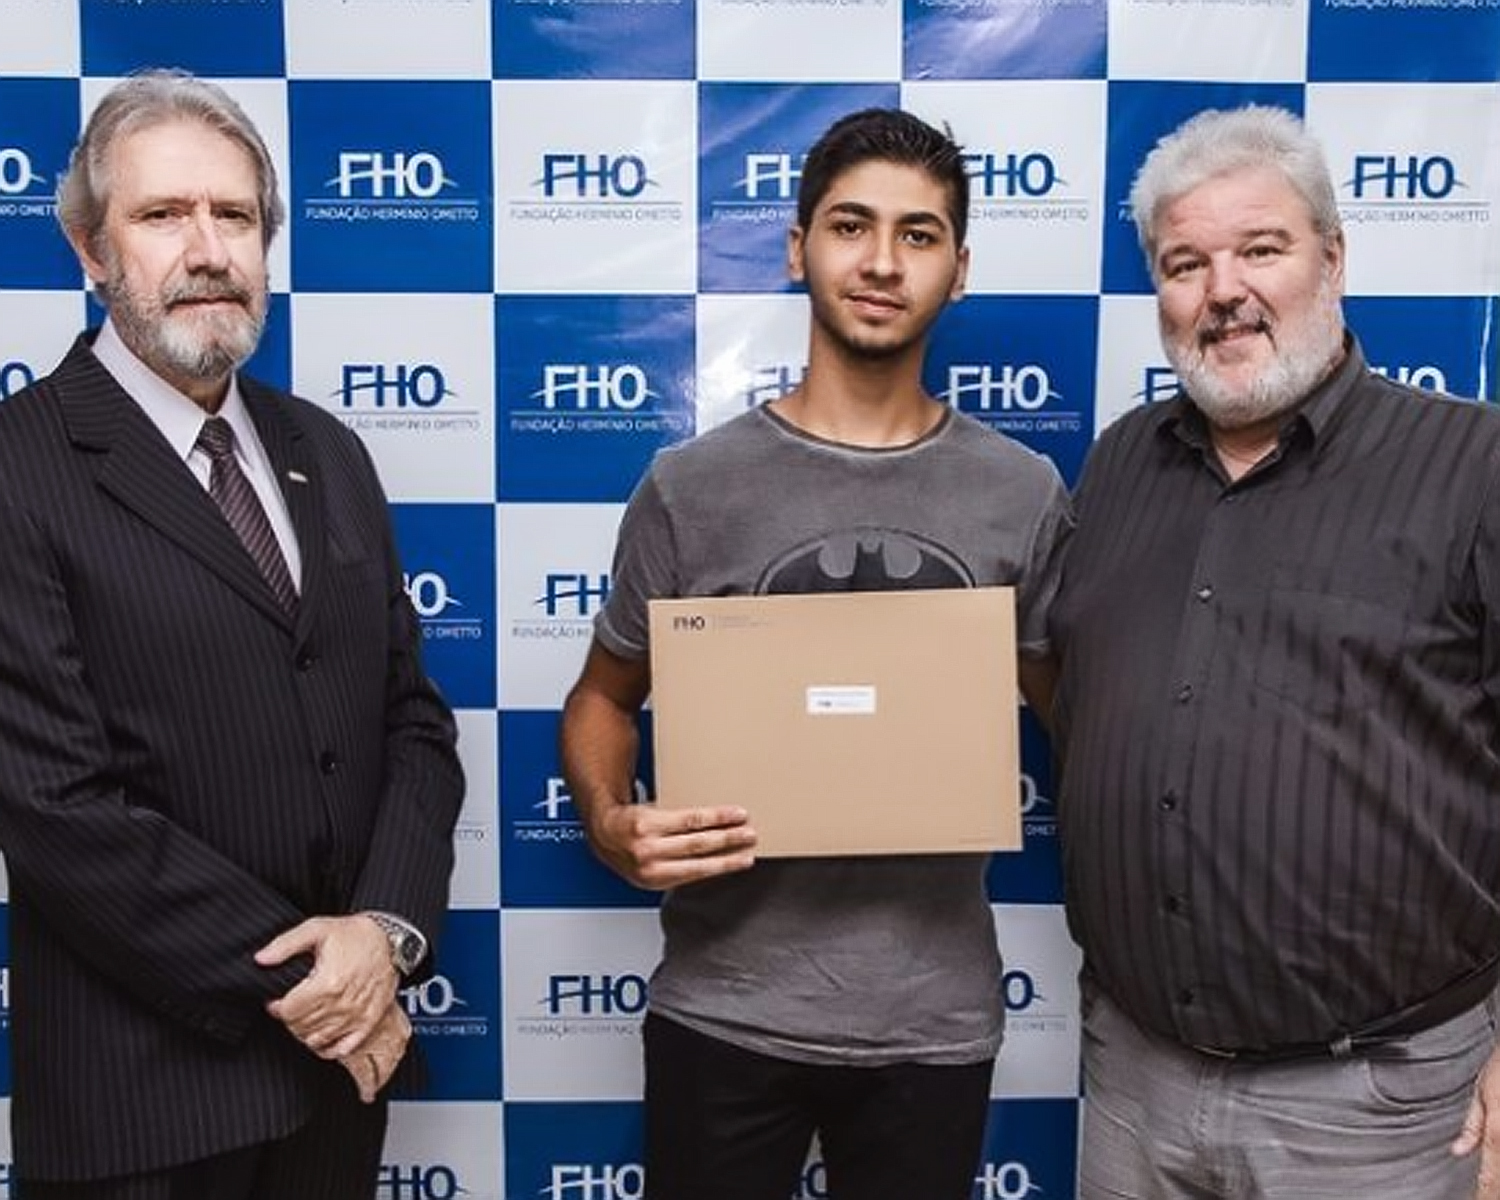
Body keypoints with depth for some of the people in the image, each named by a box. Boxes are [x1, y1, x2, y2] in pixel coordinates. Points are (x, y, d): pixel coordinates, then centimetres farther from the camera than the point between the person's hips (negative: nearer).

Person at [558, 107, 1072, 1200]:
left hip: (936, 1016, 2)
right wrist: (610, 825, -15)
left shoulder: (1023, 493, -1)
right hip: (726, 1006, -1)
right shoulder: (694, 484, -5)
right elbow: (606, 698, 5)